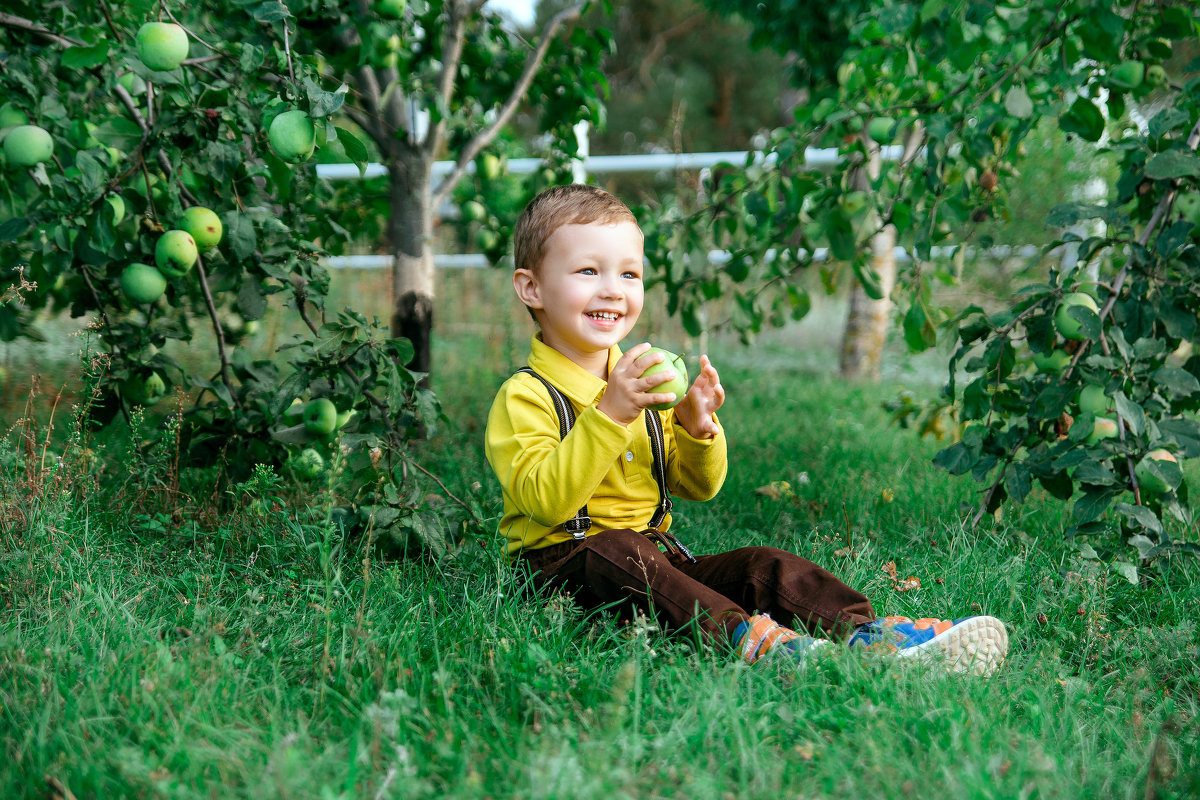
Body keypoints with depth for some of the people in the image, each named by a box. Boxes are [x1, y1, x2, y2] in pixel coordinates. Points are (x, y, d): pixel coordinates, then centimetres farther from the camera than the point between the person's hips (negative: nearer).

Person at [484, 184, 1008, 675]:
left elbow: (699, 488, 16)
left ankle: (862, 632, -33)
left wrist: (697, 428, -6)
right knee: (617, 551, -37)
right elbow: (547, 501, -22)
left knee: (761, 564, -15)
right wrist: (610, 413, -28)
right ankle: (744, 636, -53)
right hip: (561, 563, -6)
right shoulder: (523, 397, -6)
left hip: (654, 555, 6)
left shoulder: (640, 380, 15)